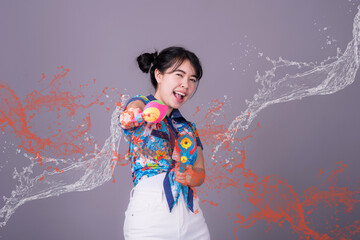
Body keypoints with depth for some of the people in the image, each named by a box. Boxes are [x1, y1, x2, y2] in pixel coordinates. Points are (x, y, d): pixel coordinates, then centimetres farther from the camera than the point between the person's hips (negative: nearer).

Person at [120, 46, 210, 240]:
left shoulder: (188, 127, 16)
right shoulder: (141, 105, 0)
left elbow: (201, 172, 11)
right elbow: (134, 110, -24)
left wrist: (191, 176, -13)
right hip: (150, 216, -5)